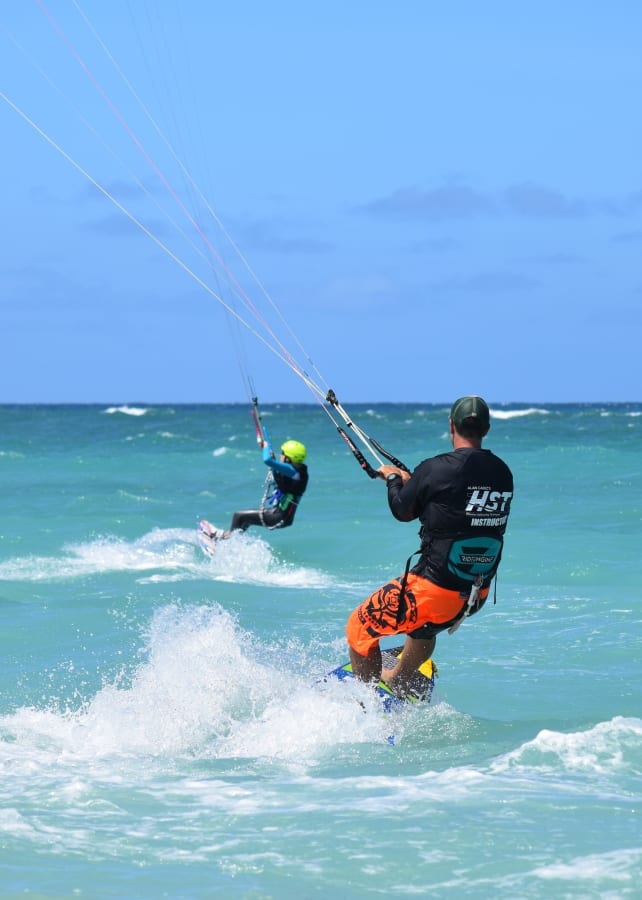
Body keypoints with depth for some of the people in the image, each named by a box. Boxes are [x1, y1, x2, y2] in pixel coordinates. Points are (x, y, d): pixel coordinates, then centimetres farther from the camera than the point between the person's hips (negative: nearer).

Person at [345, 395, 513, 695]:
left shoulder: (436, 470, -17)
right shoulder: (503, 473, 1)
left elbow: (402, 511, -1)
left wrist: (393, 478, 19)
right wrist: (412, 482, 27)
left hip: (435, 588, -7)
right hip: (479, 592, 7)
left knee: (360, 628, 13)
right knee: (424, 625, 38)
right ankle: (399, 682, 57)